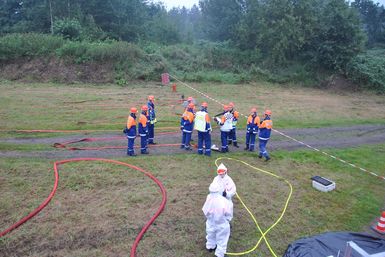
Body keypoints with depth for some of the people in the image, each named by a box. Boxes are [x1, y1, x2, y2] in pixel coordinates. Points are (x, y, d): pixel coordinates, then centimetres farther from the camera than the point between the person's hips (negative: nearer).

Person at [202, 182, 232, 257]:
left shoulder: (209, 198, -26)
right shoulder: (224, 201, -34)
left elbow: (205, 211, -8)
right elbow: (227, 213, -18)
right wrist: (228, 220, 3)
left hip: (211, 222, 4)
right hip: (222, 224, -4)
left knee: (211, 236, 30)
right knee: (221, 240, 18)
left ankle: (210, 247, 54)